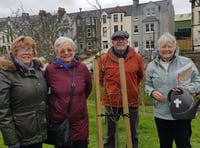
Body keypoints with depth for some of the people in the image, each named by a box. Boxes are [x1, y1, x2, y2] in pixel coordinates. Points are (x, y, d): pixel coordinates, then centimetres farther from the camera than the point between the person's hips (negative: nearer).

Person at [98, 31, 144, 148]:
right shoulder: (104, 58, -5)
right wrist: (110, 88, 6)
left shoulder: (136, 57, -3)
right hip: (111, 102, 0)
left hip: (131, 102, 1)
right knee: (109, 134, 16)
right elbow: (100, 78, 9)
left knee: (133, 134, 18)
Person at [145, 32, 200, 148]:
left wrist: (187, 88, -18)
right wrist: (152, 92, -10)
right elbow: (148, 85, 11)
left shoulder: (186, 62, -2)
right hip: (161, 114, 2)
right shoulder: (151, 66, 5)